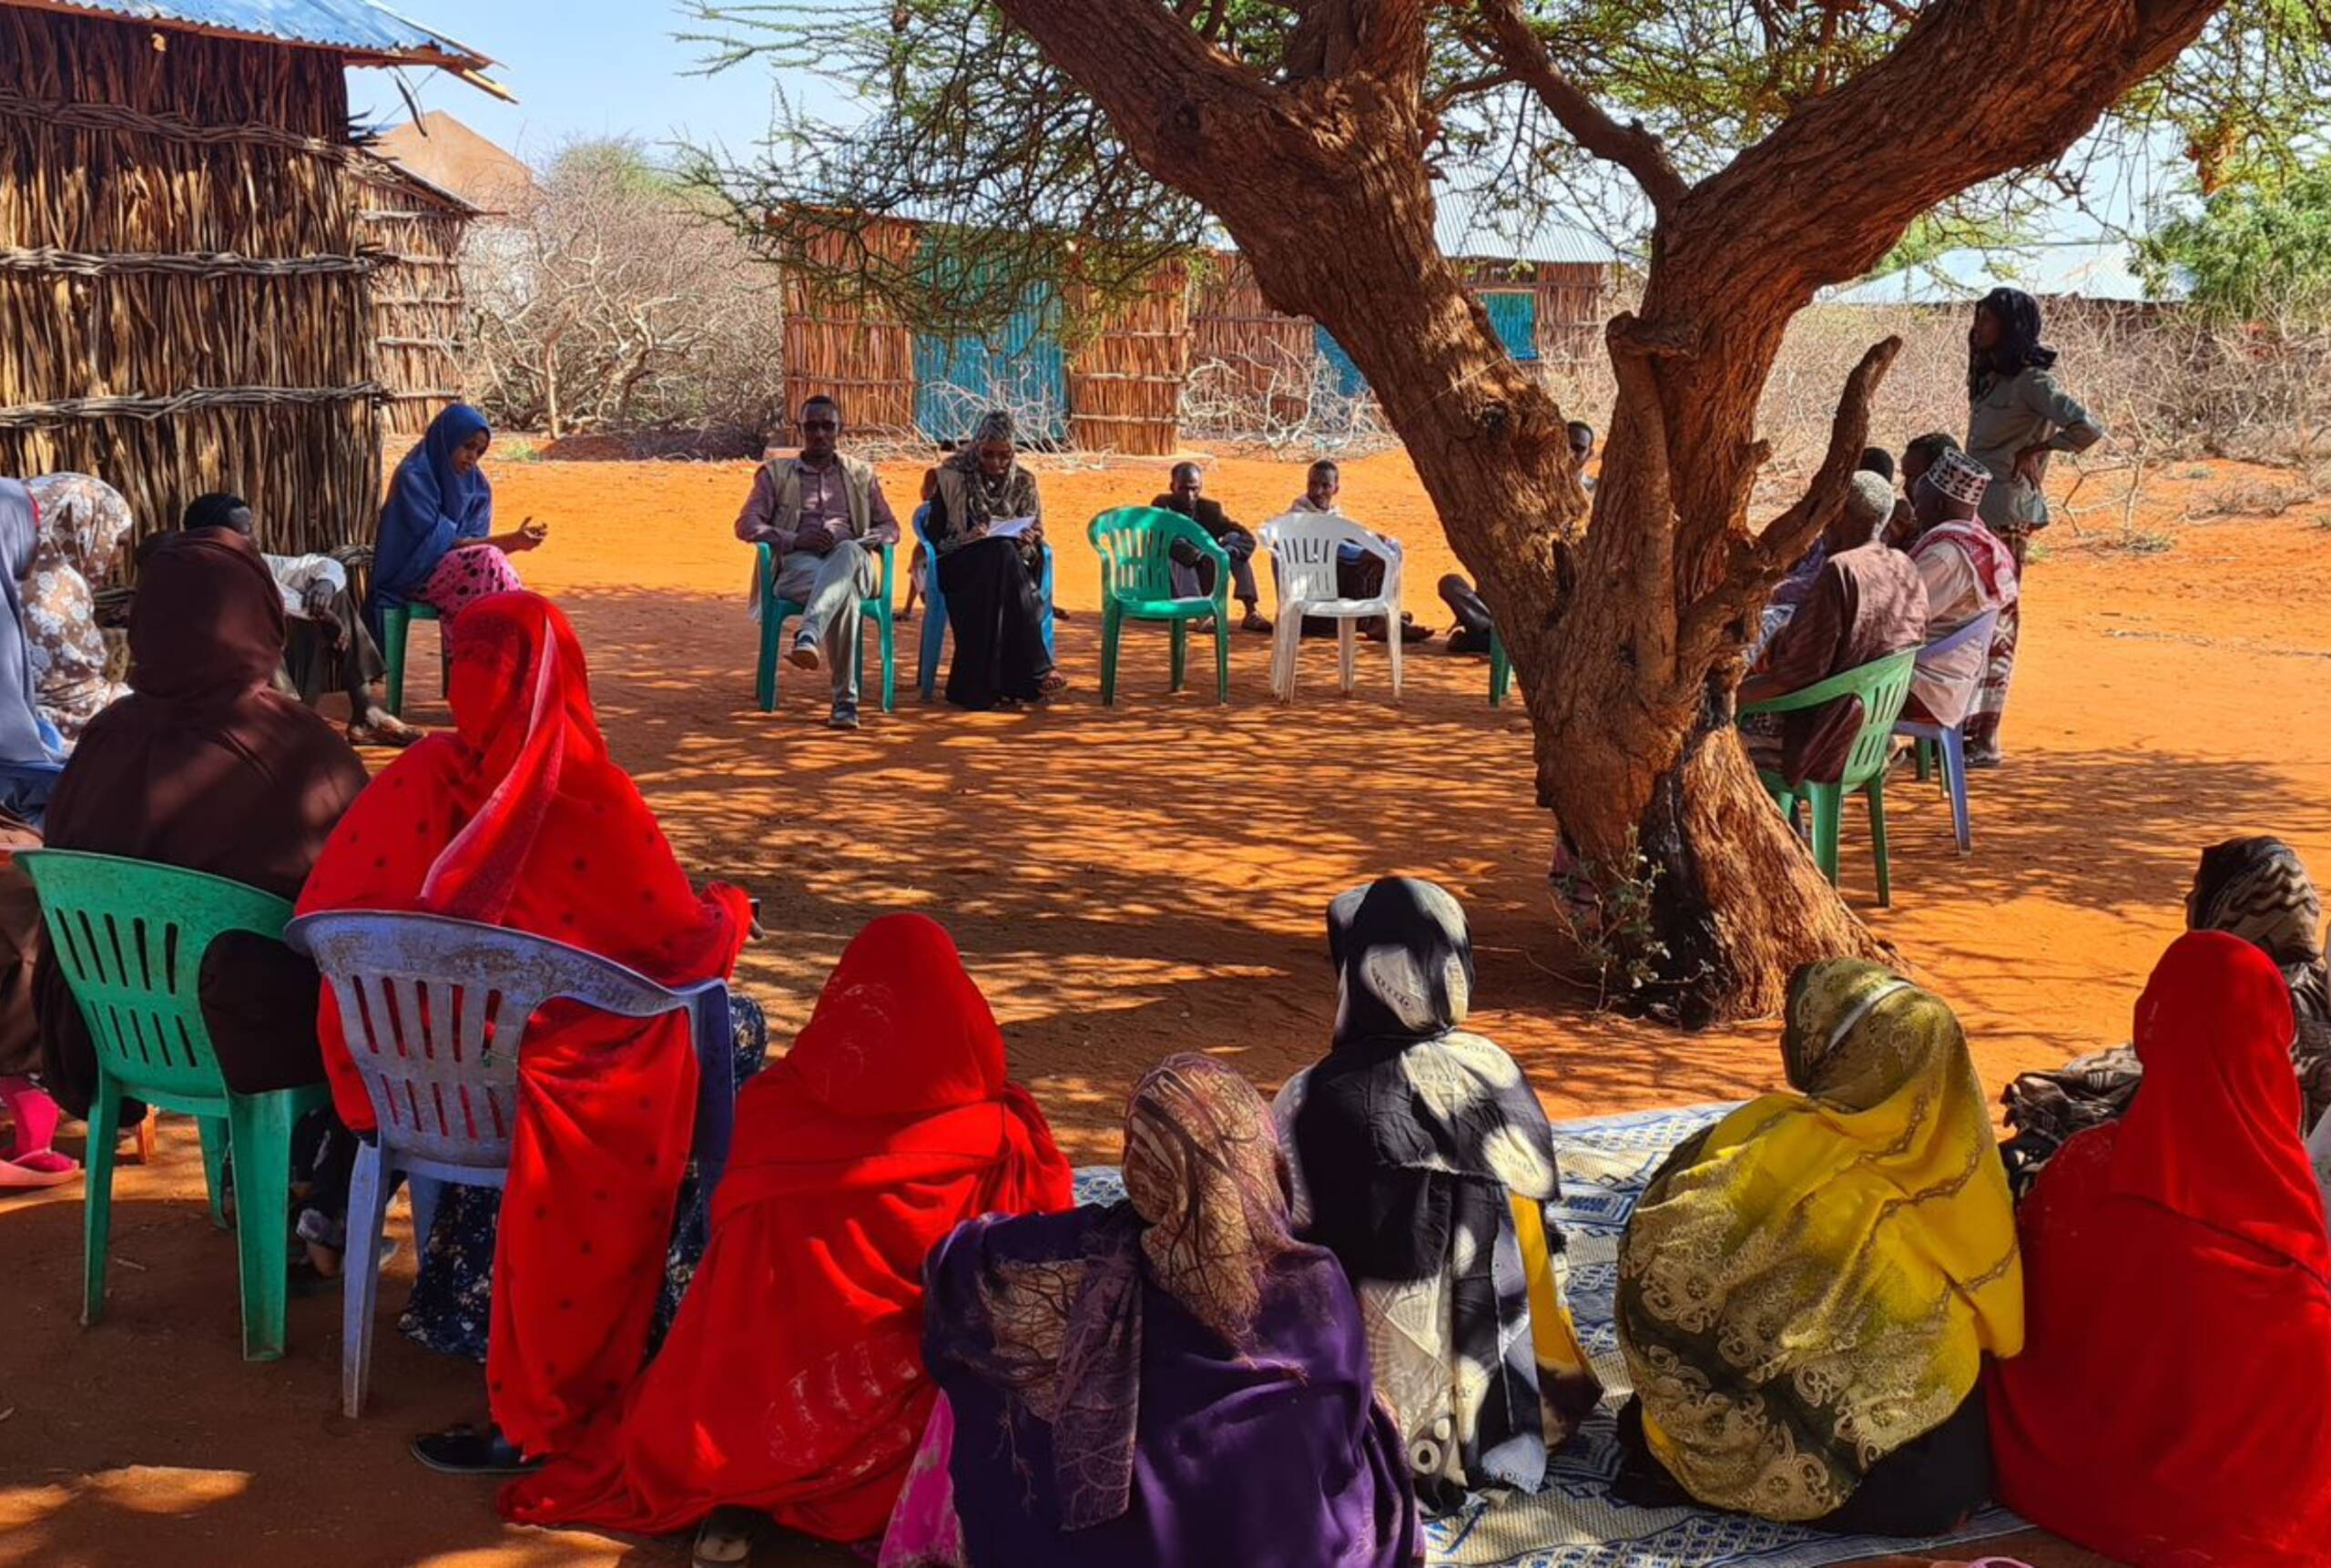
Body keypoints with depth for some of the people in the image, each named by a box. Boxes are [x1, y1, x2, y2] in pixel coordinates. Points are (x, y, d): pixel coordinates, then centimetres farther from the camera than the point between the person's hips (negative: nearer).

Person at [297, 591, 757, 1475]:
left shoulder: (419, 780, -8)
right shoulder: (591, 795, -18)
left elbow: (323, 915, 1)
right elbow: (680, 943, -9)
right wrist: (730, 911, 14)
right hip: (543, 1085, -5)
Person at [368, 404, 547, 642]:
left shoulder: (477, 486, 7)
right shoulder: (413, 477, -12)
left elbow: (476, 541, 3)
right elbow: (439, 541, -17)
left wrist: (515, 541, -18)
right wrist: (508, 541, -22)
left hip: (455, 569, 5)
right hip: (411, 575, -5)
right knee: (487, 560, -29)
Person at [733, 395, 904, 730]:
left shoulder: (862, 475, 27)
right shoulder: (776, 473, 21)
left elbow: (890, 528, 21)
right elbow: (746, 524, 9)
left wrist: (853, 540, -5)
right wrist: (795, 540, -10)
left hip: (852, 562, 1)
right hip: (798, 564, -1)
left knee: (848, 551, -42)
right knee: (845, 592, -40)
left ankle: (808, 637, -62)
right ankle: (845, 701, -51)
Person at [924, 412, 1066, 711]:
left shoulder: (1024, 483, 11)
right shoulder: (952, 479, 3)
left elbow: (1037, 540, 11)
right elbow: (934, 538, 1)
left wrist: (1028, 542, -13)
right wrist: (966, 540, -19)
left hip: (1014, 568, 2)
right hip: (961, 570, -2)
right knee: (1003, 553, -36)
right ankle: (1036, 671, -40)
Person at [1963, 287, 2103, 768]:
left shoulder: (2031, 381, -11)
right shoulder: (1992, 379, 16)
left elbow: (2088, 429, -21)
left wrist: (2035, 451, -10)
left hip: (2004, 518, -9)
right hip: (1975, 510, 9)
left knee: (1992, 622, -6)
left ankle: (1985, 740, -3)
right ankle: (1970, 726, 17)